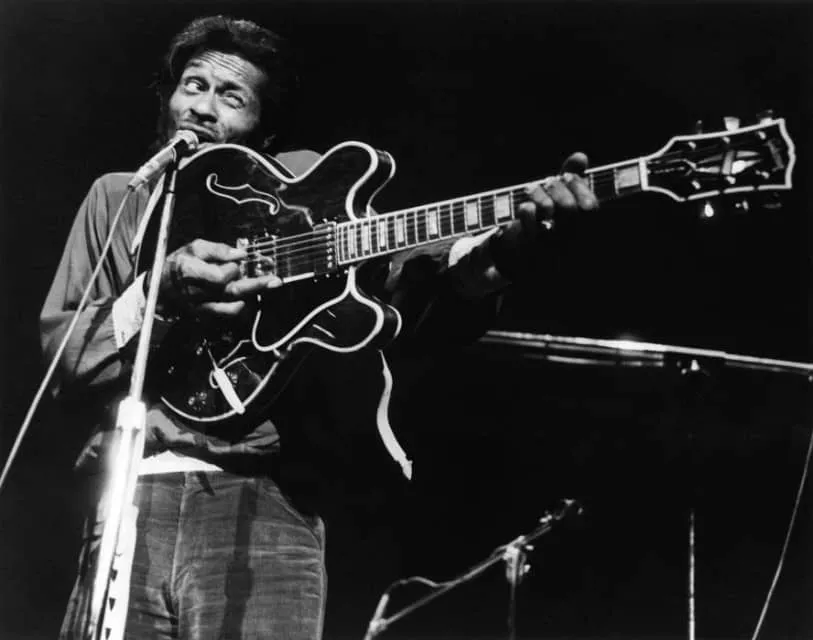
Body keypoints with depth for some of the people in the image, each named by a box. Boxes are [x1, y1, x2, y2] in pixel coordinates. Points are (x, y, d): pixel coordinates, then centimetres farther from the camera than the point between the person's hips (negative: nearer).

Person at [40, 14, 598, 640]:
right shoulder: (118, 199, 16)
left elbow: (403, 290, -2)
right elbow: (61, 358, 8)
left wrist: (507, 245, -20)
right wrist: (159, 295, -9)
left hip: (265, 504, -1)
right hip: (132, 498, 2)